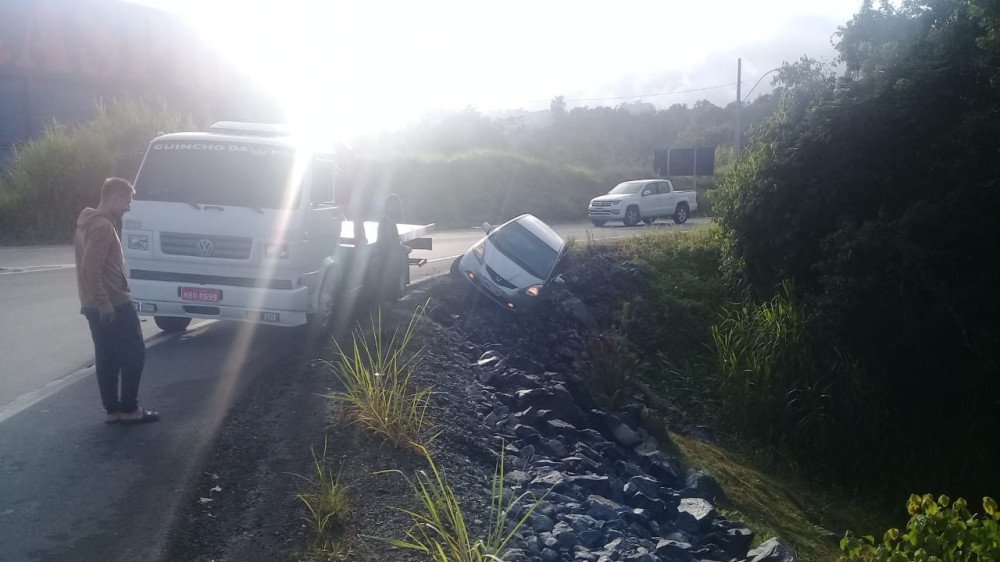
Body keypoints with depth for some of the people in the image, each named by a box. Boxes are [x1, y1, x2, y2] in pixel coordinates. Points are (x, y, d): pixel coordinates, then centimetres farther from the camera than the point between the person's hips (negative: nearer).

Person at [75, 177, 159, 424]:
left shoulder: (89, 222, 14)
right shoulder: (103, 227, -19)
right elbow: (90, 270, -25)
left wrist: (97, 301, 21)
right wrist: (104, 303, -24)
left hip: (96, 305, 10)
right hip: (113, 304, -10)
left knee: (107, 357, 11)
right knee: (134, 353, 0)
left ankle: (112, 409, 16)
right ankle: (129, 409, 4)